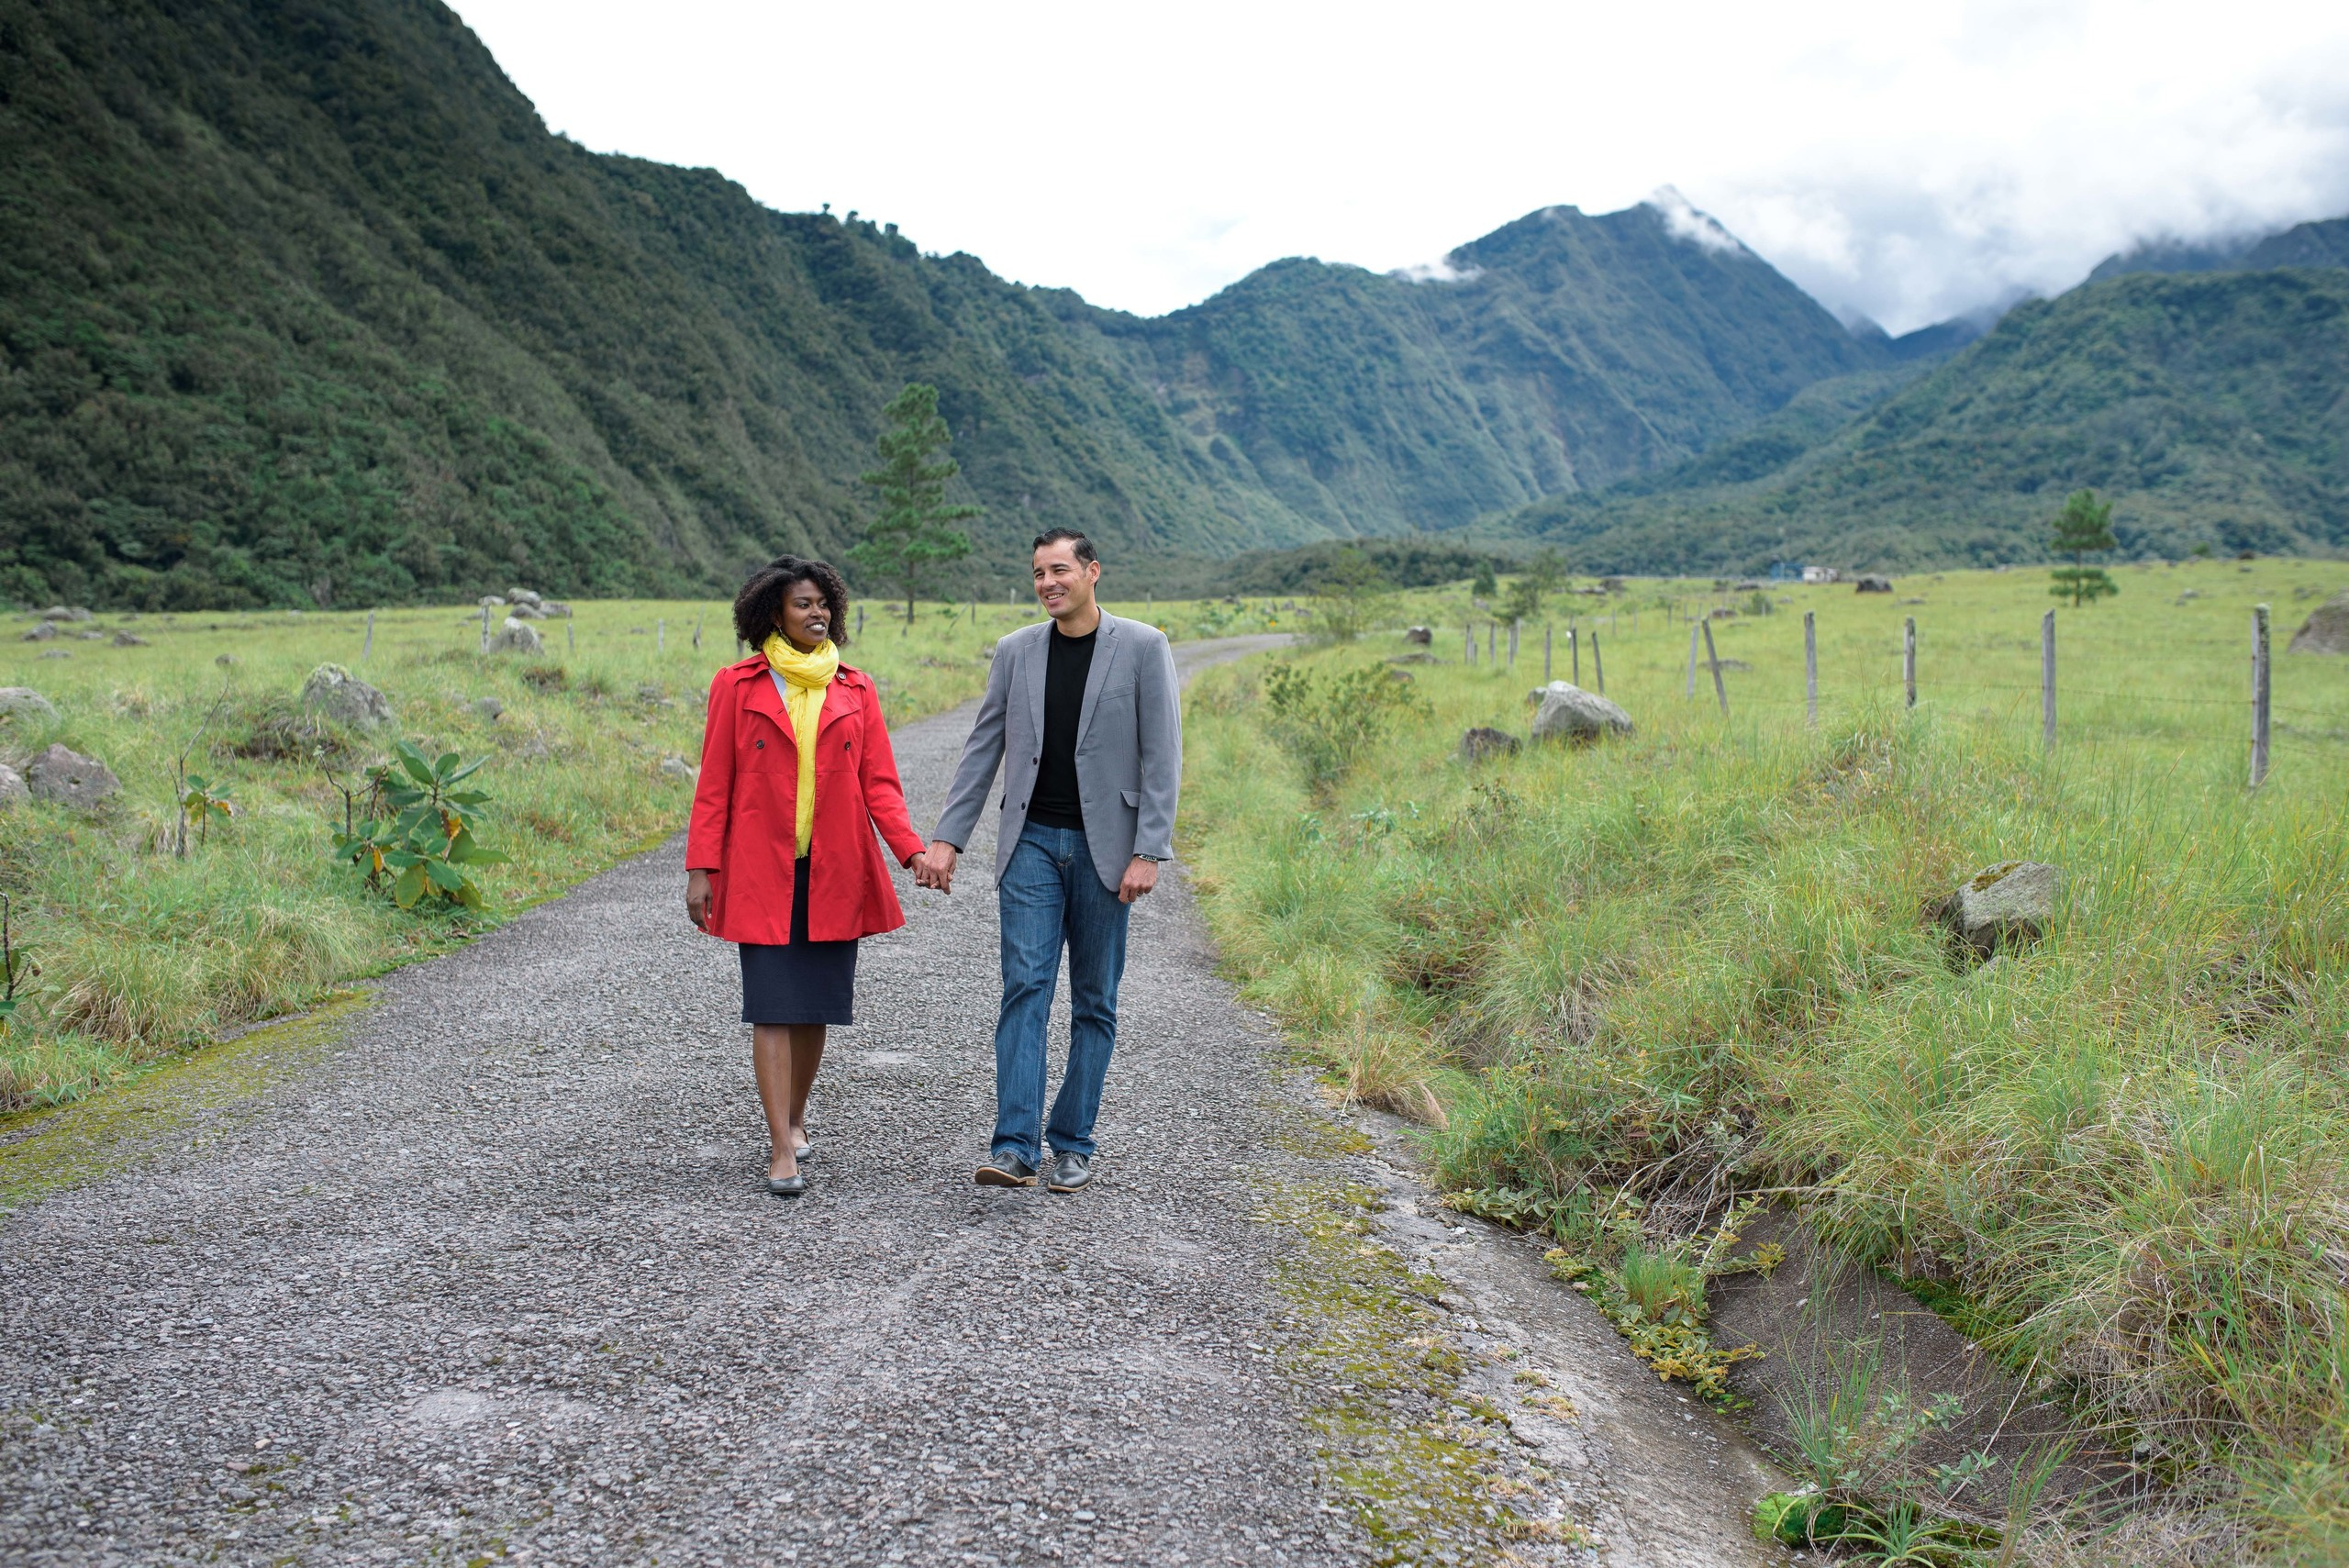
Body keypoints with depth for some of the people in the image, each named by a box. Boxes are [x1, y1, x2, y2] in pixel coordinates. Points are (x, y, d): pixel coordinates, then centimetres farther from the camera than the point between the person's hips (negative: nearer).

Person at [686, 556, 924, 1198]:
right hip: (762, 871, -2)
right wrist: (701, 869, -4)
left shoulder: (855, 689, 8)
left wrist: (912, 850, -10)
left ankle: (794, 1118, 30)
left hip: (834, 873, 2)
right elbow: (713, 785, 2)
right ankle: (783, 1151, -3)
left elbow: (879, 782, 4)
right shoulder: (737, 685, 2)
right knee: (772, 1008, -5)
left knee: (815, 1006, 8)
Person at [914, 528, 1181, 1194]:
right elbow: (983, 749, 9)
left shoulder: (1142, 647, -3)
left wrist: (1149, 852, -13)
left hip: (1102, 847, -2)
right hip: (1031, 843, 2)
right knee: (1025, 987, -8)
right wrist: (947, 838, 2)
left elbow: (1161, 756, -6)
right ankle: (1015, 1148, -11)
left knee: (1094, 1001, 6)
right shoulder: (1016, 651, 7)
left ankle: (1073, 1144, 16)